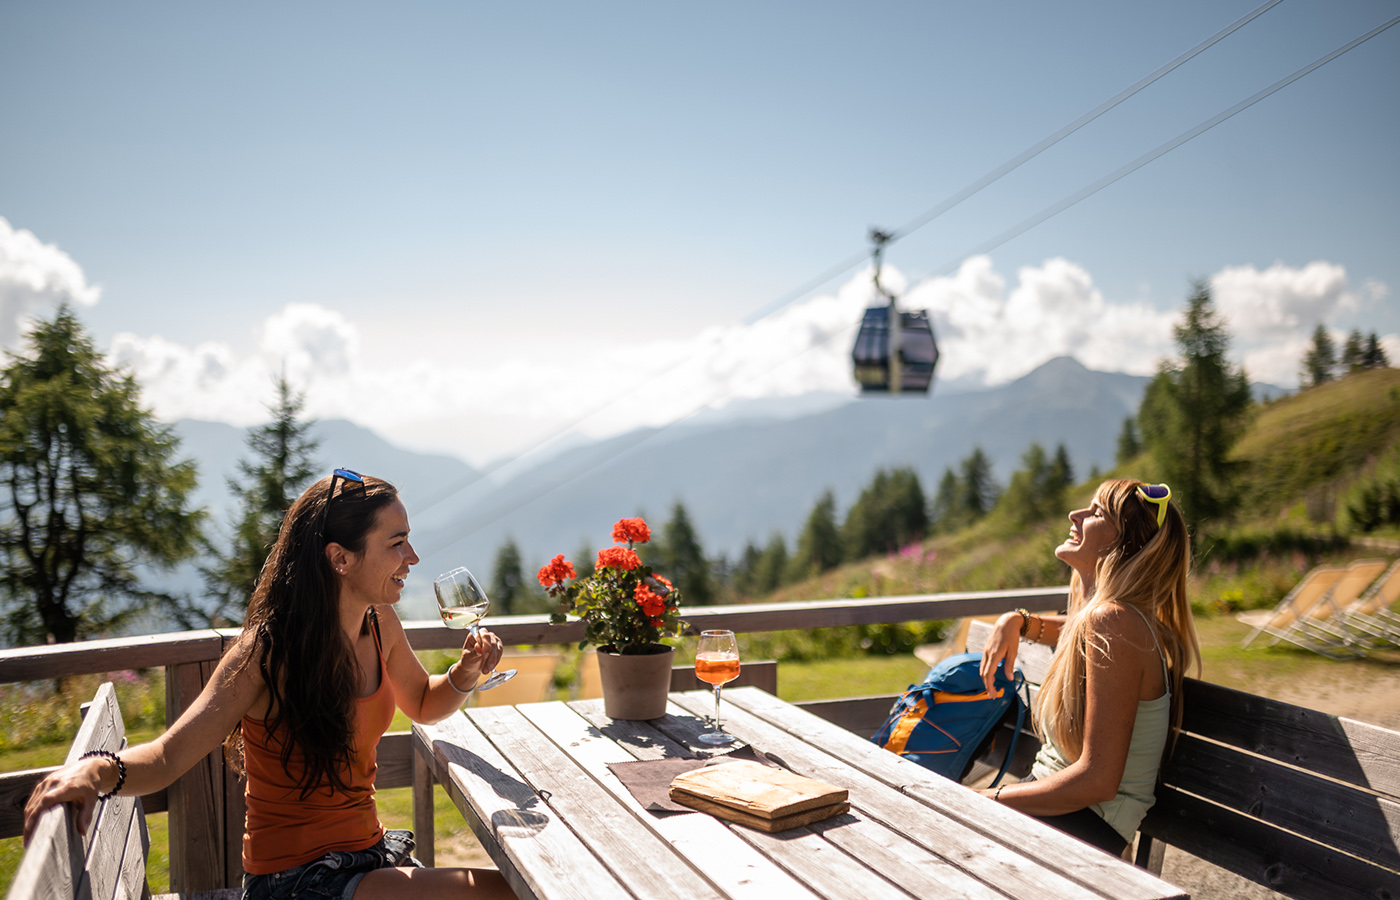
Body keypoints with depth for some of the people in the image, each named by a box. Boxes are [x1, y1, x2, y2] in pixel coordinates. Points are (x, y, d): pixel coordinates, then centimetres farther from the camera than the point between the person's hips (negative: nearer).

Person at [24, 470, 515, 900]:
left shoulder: (380, 625, 0)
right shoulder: (267, 652, -19)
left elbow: (423, 705, 17)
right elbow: (168, 757, -22)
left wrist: (464, 674, -3)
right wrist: (97, 769, -42)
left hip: (371, 853, 7)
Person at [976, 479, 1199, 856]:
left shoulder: (1113, 622, -23)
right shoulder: (1105, 614, 6)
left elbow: (1099, 780, -26)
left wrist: (993, 799, -16)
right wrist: (1018, 622, 15)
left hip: (1087, 824, -9)